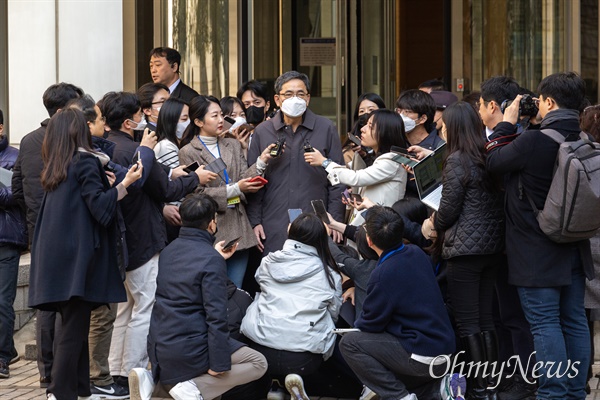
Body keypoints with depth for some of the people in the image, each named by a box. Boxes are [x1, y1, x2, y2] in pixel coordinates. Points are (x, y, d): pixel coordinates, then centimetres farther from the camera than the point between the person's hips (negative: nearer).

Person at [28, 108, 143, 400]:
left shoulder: (56, 167, 15)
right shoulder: (86, 162, -6)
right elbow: (100, 207, -14)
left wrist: (105, 184, 30)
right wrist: (125, 184, -20)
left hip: (55, 254, 8)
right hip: (77, 255, -8)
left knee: (72, 324, 11)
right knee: (74, 327, -8)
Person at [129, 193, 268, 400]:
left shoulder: (168, 250, 7)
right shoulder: (211, 260, -16)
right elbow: (216, 315, -20)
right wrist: (219, 363, -18)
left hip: (158, 348, 8)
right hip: (190, 350, -7)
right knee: (258, 363, 6)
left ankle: (152, 377, 7)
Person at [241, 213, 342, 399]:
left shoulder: (269, 262, 6)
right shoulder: (330, 274, 2)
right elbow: (333, 314, 12)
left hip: (262, 350, 3)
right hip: (305, 359, -2)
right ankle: (298, 379, -1)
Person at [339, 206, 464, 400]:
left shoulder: (383, 275, -22)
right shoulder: (415, 253, 2)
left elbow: (370, 324, -10)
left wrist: (357, 325, 15)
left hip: (424, 356, -9)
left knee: (349, 343, -5)